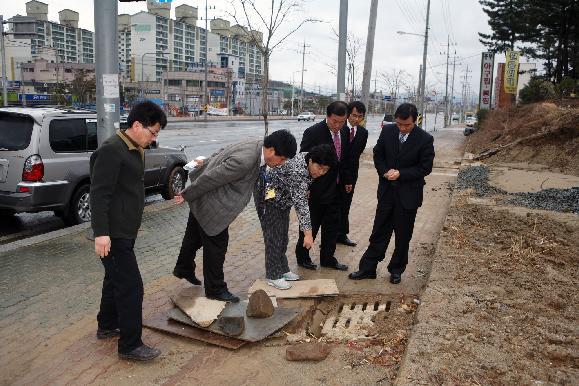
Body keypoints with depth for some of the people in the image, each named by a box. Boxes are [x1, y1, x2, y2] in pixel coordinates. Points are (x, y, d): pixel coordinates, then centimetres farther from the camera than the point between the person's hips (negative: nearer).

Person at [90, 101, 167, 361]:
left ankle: (107, 326, 39)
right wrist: (101, 232, -27)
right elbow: (99, 193, -23)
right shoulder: (111, 151, -19)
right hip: (113, 234, -10)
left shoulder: (135, 150, 12)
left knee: (115, 279, 22)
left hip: (125, 231, 10)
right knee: (130, 286, -6)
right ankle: (130, 345, 5)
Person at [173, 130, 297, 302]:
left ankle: (183, 269, 48)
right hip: (211, 205, -9)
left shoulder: (255, 146, -6)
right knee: (217, 243, 4)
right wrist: (186, 195, -13)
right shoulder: (244, 160, -35)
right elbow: (210, 178, -27)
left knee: (195, 235, 26)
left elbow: (217, 157, 8)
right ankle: (215, 289, 21)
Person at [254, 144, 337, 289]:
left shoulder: (308, 163, -10)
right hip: (268, 195, -9)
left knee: (283, 235, 14)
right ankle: (273, 276, 2)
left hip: (283, 197, 10)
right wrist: (308, 233, -40)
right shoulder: (298, 171, -37)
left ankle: (282, 269, 25)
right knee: (273, 236, -7)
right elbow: (300, 204, -40)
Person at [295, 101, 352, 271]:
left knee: (332, 225, 14)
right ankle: (302, 257, 25)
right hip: (317, 189, -6)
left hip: (336, 188, 6)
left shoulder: (345, 131, 1)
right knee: (311, 225, 8)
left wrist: (347, 180, 14)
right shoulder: (313, 133, -18)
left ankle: (328, 258, 27)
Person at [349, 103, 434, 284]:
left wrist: (400, 174, -17)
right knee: (379, 232, 8)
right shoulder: (387, 131, -2)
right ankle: (367, 269, 16)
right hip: (387, 191, 3)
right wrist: (385, 171, -9)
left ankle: (396, 270, 27)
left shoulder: (425, 139, -12)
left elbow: (425, 167, -9)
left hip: (408, 194, -2)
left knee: (403, 235, 10)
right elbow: (378, 153, 8)